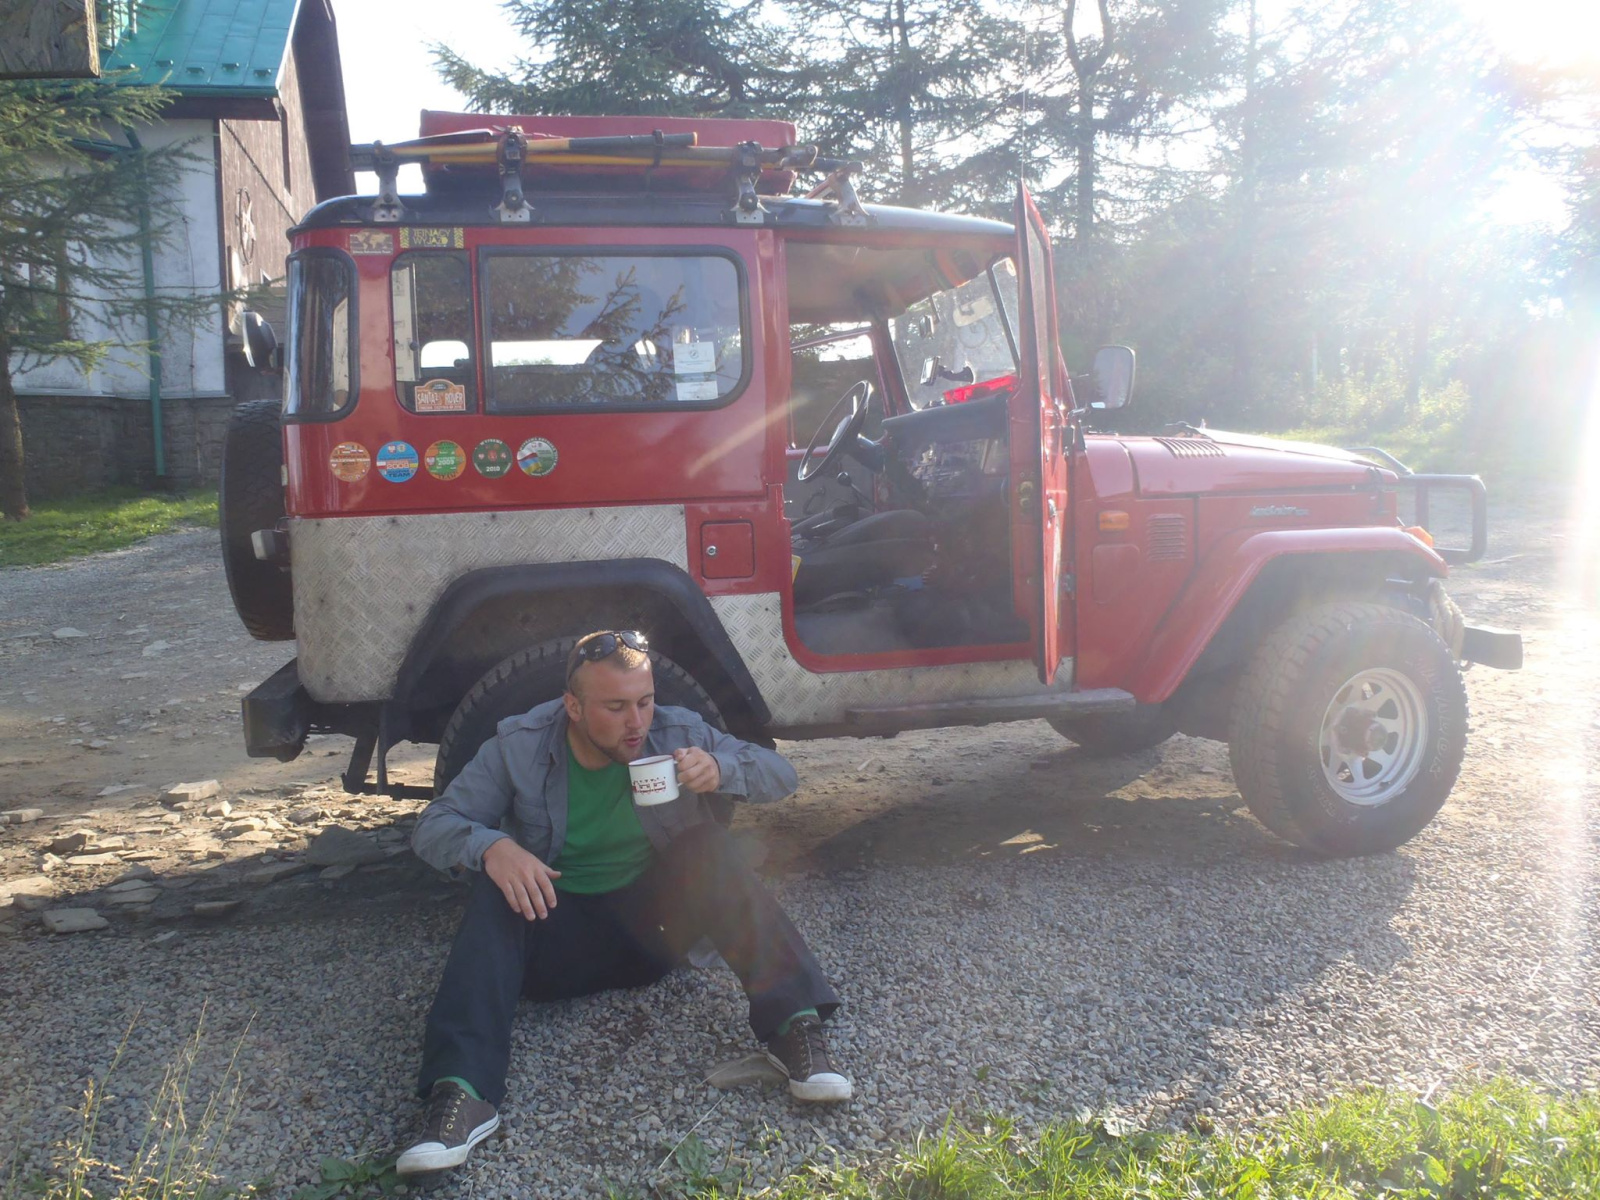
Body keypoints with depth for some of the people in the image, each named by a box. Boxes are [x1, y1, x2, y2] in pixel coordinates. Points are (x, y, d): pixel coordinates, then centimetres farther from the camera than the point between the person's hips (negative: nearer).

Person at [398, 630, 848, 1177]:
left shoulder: (676, 732, -4)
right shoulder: (519, 746, -8)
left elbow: (781, 773, -4)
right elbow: (431, 827, -9)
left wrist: (719, 770, -26)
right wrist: (490, 846, -32)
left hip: (651, 924, 1)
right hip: (558, 934, 0)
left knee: (707, 845, -25)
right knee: (495, 891, -29)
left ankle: (795, 1025, -34)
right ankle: (461, 1095, -42)